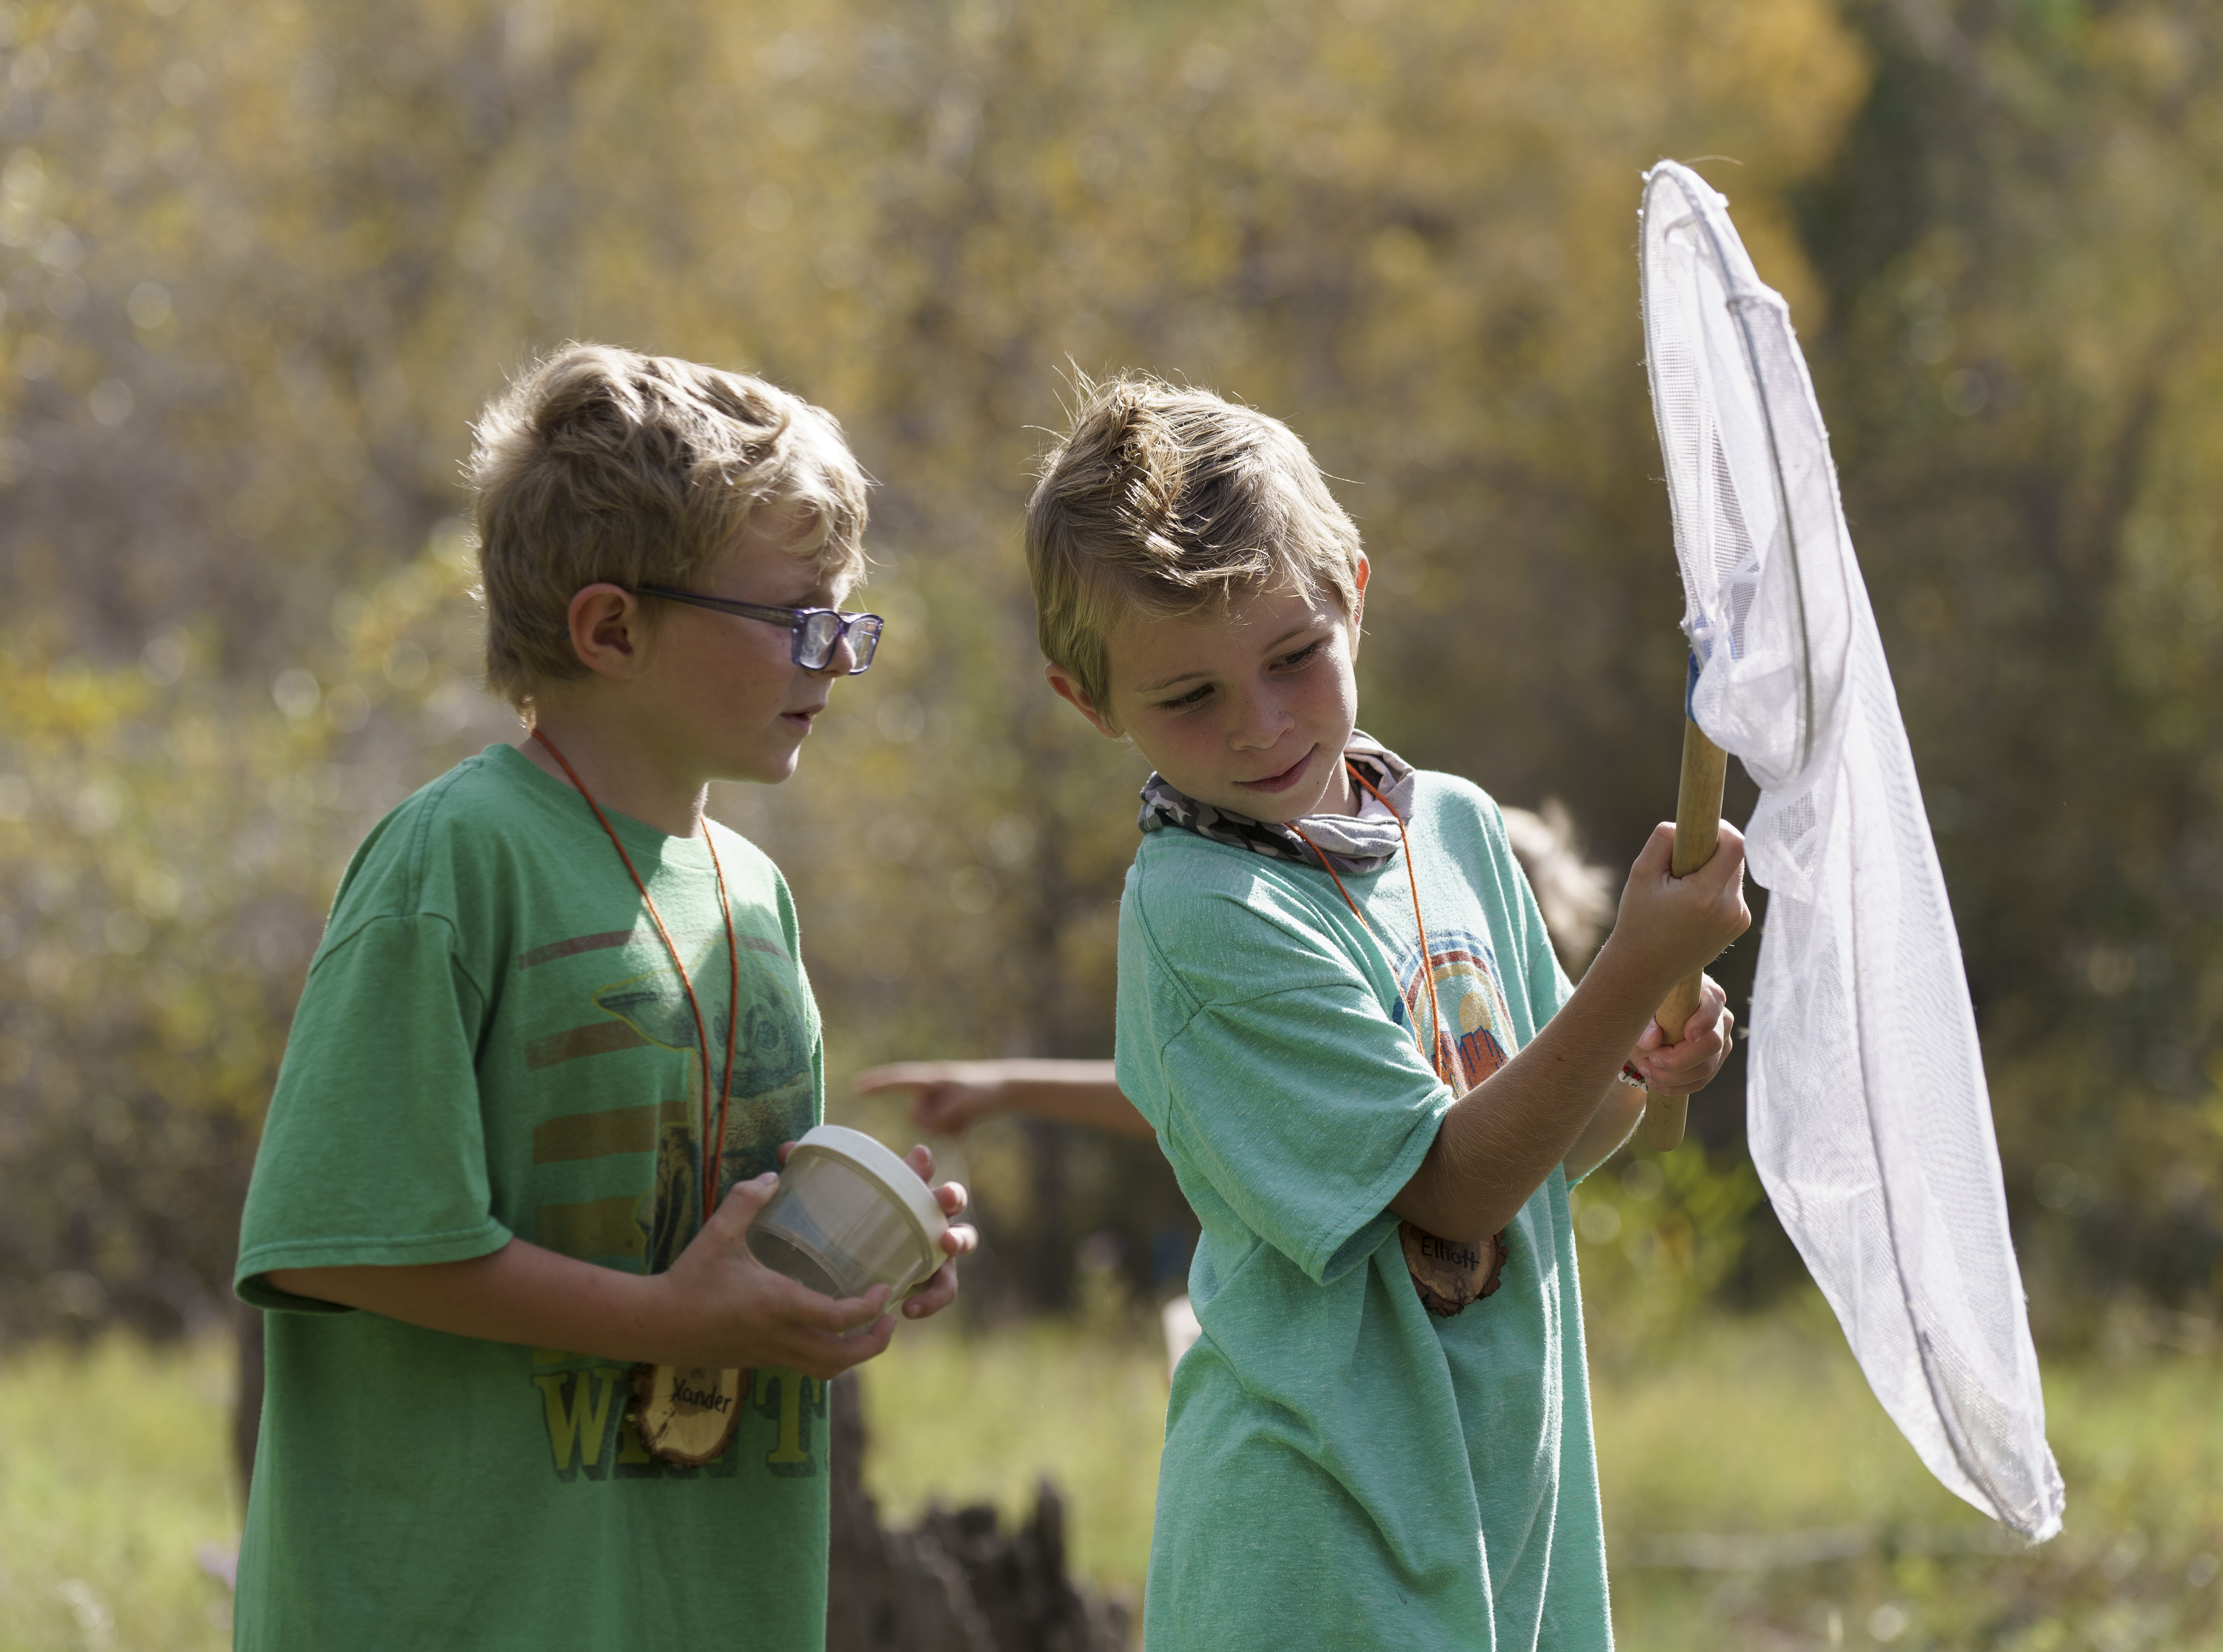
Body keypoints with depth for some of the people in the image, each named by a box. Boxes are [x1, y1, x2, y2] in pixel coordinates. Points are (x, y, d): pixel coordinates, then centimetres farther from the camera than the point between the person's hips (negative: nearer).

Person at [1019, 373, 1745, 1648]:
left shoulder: (1457, 828, 7)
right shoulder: (1203, 916, -16)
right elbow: (1453, 1186, -17)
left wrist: (1632, 1085, -6)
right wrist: (1639, 971, -23)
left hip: (1512, 1484, 7)